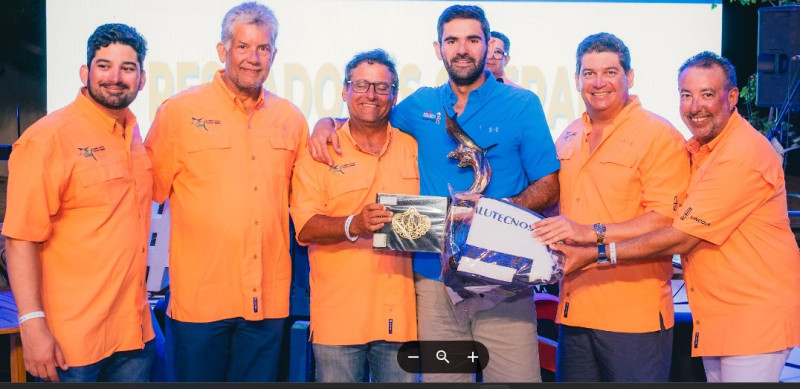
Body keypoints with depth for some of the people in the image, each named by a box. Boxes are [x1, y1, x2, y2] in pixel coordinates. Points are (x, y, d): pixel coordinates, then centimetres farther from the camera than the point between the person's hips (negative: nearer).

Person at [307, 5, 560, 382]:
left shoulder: (521, 104, 2)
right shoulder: (421, 106, 11)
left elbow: (549, 186, 1)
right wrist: (326, 122, 5)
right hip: (434, 275, 3)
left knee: (515, 376, -4)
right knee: (439, 375, 8)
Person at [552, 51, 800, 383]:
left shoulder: (744, 154, -20)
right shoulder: (696, 148, 9)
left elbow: (681, 238, -22)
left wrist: (596, 253, -21)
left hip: (756, 313, -8)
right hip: (715, 313, 8)